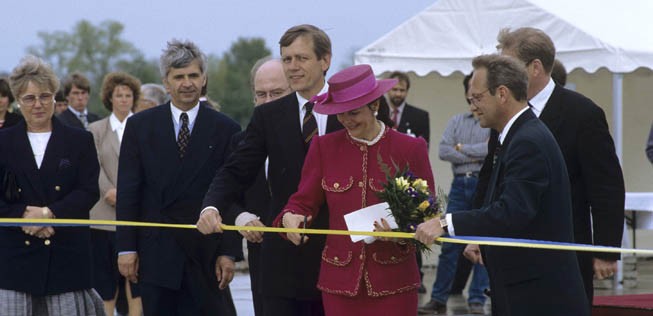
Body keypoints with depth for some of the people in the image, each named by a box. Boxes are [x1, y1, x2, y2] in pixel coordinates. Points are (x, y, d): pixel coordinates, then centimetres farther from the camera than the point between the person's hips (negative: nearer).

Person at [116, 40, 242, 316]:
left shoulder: (225, 130, 3)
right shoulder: (139, 126, 6)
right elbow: (128, 192, 4)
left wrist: (229, 252, -4)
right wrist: (126, 248, -3)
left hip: (205, 252, -1)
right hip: (155, 253, 1)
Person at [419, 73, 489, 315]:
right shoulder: (457, 121, 12)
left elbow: (492, 148, -15)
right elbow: (443, 150, 1)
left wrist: (461, 148, -3)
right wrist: (475, 157, -8)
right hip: (460, 184, 4)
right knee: (449, 244, 5)